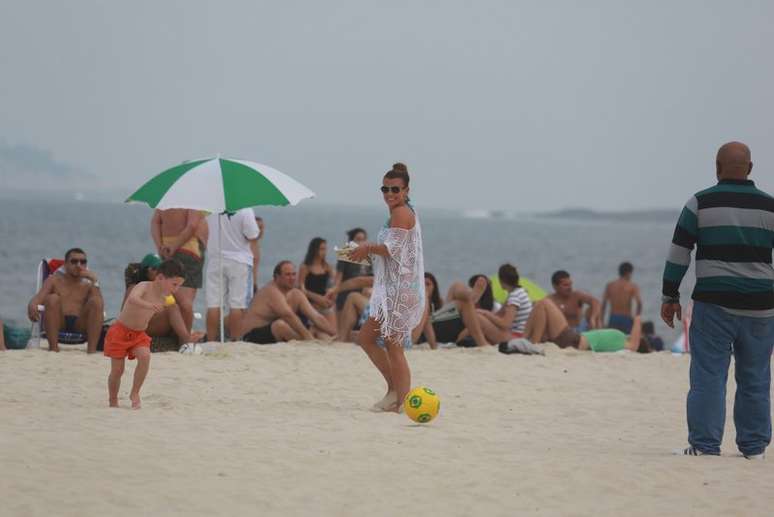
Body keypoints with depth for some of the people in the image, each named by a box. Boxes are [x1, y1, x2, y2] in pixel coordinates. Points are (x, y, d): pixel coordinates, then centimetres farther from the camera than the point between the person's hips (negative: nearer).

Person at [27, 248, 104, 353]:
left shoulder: (88, 285, 18)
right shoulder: (54, 280, 16)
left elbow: (100, 307, 0)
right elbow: (38, 297, -1)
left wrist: (94, 282, -6)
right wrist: (32, 306, -26)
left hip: (79, 325, 1)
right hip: (58, 323, -1)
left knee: (95, 301, -22)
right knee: (53, 298, -27)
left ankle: (92, 348, -29)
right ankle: (53, 347, -31)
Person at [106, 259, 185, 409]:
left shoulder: (163, 297, 0)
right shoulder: (144, 287, -23)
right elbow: (132, 298, -45)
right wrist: (149, 305, -61)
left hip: (139, 334, 5)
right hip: (120, 331, -5)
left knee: (145, 356, -22)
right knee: (117, 369, -1)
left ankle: (135, 393, -8)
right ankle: (113, 401, 22)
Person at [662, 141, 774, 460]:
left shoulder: (701, 204, -2)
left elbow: (678, 254, -2)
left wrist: (670, 296, 6)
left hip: (714, 304, -2)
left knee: (708, 376, -1)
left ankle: (704, 445, -5)